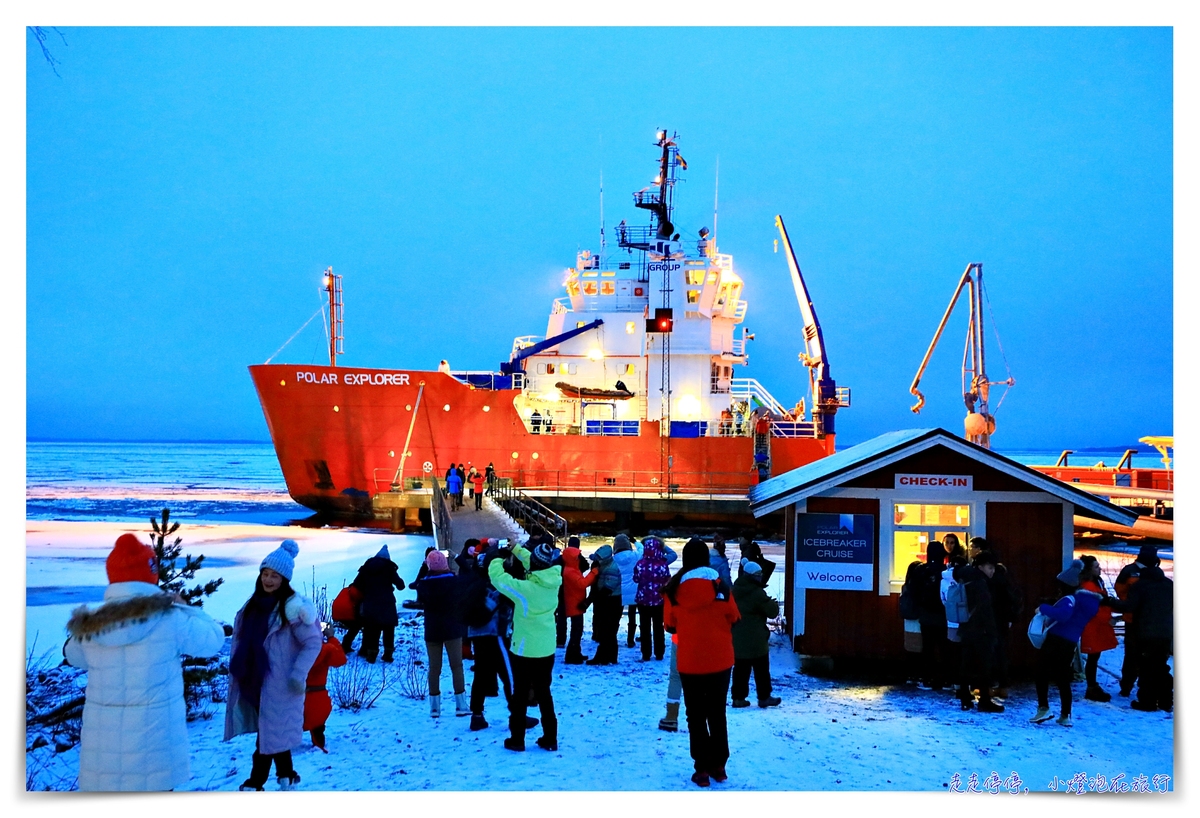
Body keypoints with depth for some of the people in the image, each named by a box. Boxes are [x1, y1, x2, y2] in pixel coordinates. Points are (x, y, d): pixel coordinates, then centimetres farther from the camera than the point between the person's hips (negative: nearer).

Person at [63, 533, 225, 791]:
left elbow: (73, 656, 19)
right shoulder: (171, 621, -14)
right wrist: (184, 607, 15)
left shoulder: (88, 627, -2)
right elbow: (214, 638, 1)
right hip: (154, 747, -3)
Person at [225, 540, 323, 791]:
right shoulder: (256, 602, 7)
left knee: (271, 731, -1)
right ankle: (287, 774, 28)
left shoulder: (293, 607, -15)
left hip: (279, 683, -7)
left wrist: (298, 675, -22)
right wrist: (236, 669, 14)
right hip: (255, 680, 7)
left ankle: (256, 782, 9)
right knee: (275, 730, 15)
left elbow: (313, 643, -16)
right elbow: (242, 639, 17)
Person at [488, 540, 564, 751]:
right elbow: (539, 566, 10)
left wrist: (498, 560, 7)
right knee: (544, 692, 16)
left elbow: (497, 577, -13)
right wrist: (517, 550, 11)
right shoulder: (553, 582, -9)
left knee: (520, 694, 8)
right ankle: (550, 738, 19)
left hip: (524, 650, -5)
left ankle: (517, 739, 15)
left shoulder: (525, 588, -23)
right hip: (546, 649, 5)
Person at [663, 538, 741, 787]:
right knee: (717, 713, 15)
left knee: (696, 716, 10)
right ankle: (718, 766, 19)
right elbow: (733, 619, 1)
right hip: (720, 660, 1)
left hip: (690, 661, -1)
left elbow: (670, 626, -1)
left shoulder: (674, 589, -5)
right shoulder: (720, 585, -4)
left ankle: (702, 768, 8)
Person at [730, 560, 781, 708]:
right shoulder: (757, 593, -17)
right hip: (755, 640, -7)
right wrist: (774, 604, 9)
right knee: (761, 669, 5)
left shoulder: (735, 590, 8)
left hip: (737, 638, 7)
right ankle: (764, 697, 11)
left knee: (740, 668, 10)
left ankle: (738, 697, 10)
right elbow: (772, 611, -12)